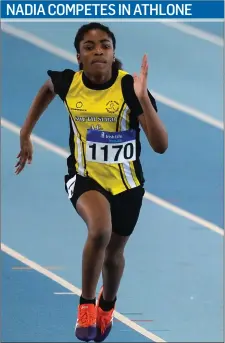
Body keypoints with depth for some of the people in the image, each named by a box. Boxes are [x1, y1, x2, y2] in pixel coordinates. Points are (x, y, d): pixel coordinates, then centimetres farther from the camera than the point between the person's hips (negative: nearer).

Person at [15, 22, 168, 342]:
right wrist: (26, 133, 12)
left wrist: (143, 99, -41)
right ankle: (86, 303, -8)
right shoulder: (67, 82, -16)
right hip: (85, 176, 0)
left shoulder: (130, 87, -24)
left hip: (126, 183, 0)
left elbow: (160, 145, -30)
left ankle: (107, 306, 56)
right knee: (100, 229, -33)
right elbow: (47, 89, 12)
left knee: (114, 253, 20)